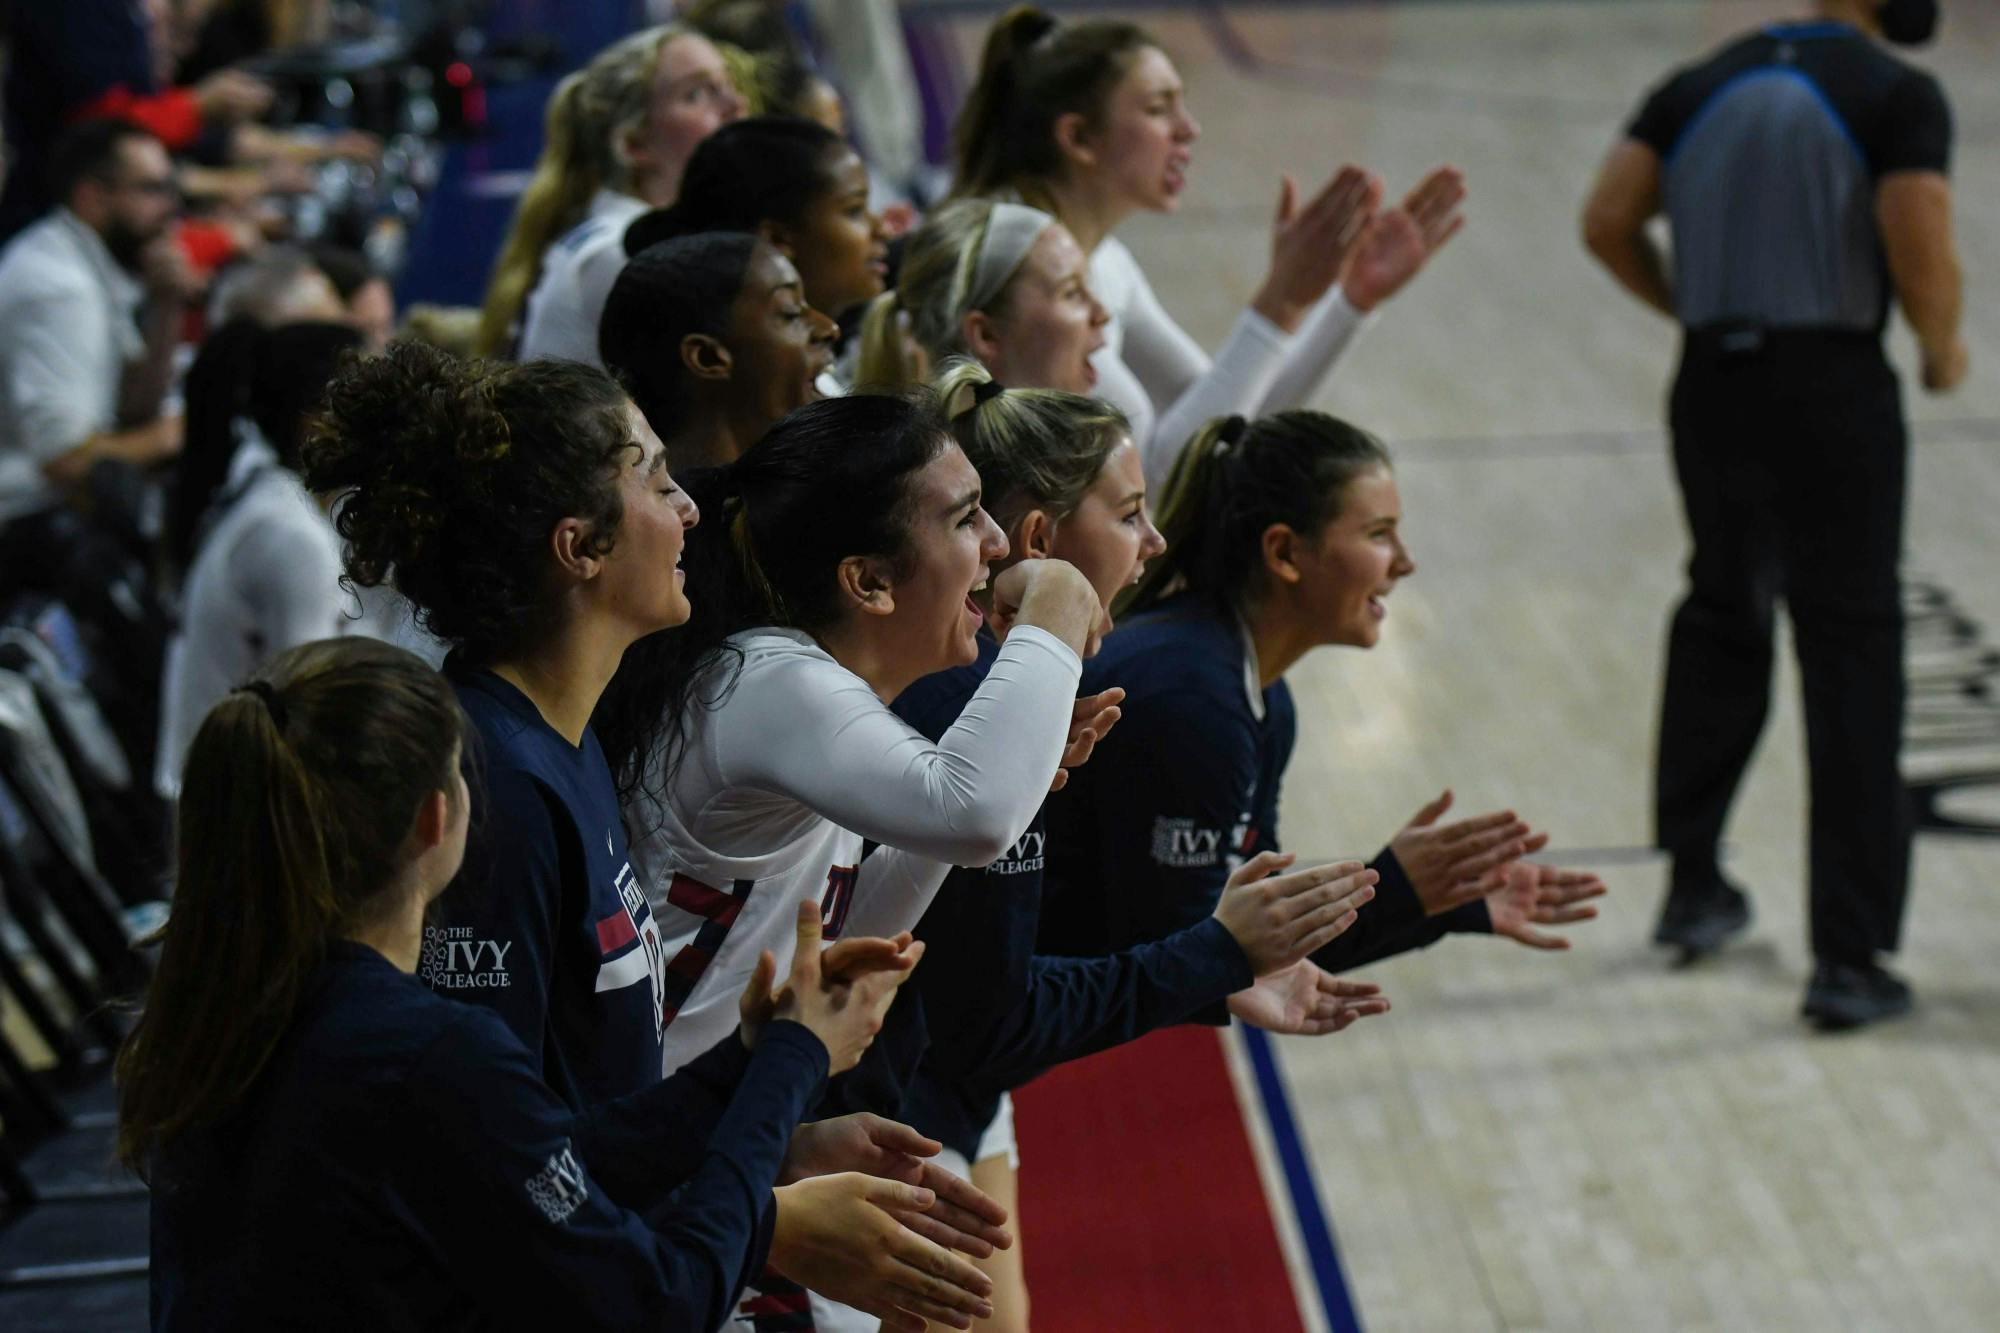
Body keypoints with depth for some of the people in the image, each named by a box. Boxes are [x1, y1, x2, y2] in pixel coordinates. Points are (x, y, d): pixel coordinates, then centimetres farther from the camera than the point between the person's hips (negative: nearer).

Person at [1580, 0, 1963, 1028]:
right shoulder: (1898, 97, -8)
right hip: (1834, 391, -5)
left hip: (1712, 388, 5)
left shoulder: (1701, 85, 7)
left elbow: (1606, 222, 2)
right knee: (1851, 653, 1)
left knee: (1721, 616, 24)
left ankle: (1693, 886, 34)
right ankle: (1848, 960, 0)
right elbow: (1922, 259, -17)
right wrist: (1942, 349, 3)